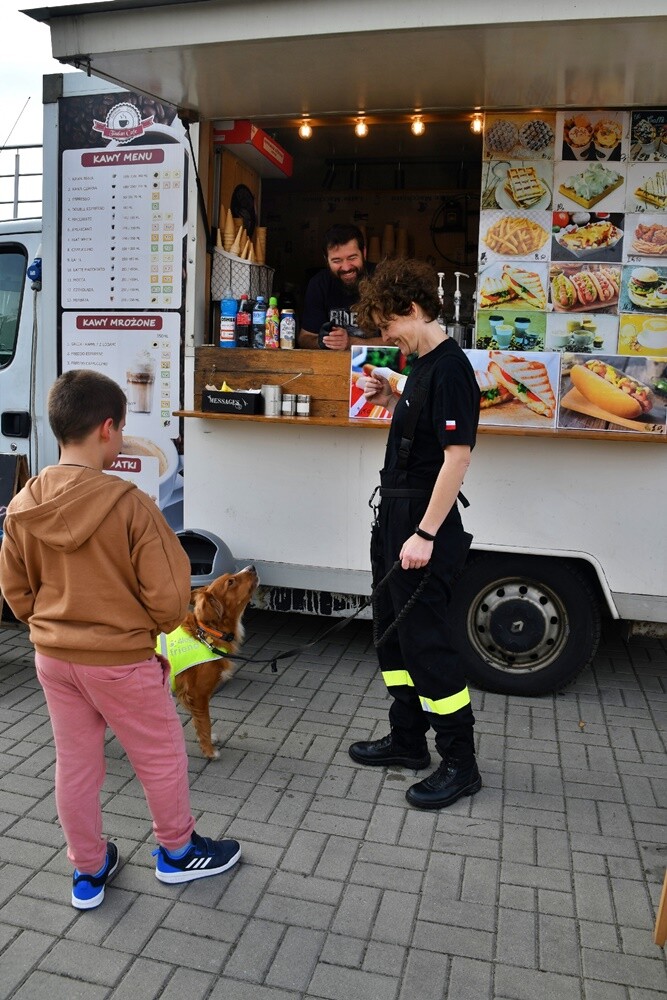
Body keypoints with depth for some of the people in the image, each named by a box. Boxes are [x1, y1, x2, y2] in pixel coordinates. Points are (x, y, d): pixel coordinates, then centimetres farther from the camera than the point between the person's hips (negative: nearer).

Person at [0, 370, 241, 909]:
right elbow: (169, 595, -20)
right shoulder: (130, 504, -24)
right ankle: (178, 851, 36)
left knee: (75, 763, 20)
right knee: (161, 757, 17)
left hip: (52, 657, 6)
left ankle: (89, 870, 36)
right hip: (121, 659, -5)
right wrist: (153, 629, 1)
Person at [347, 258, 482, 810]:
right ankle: (408, 739, 32)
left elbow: (458, 455, -23)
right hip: (396, 516, 10)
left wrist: (426, 534, -23)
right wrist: (392, 401, 8)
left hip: (423, 524, -10)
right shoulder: (422, 365, 13)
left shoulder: (450, 369, -17)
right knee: (393, 632, 17)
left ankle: (460, 762, 13)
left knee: (424, 639, -3)